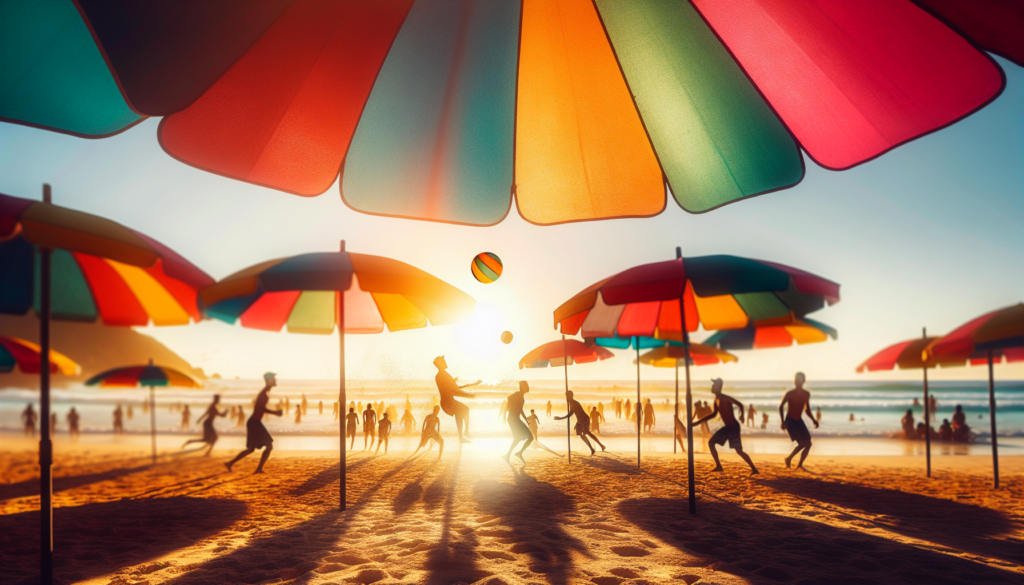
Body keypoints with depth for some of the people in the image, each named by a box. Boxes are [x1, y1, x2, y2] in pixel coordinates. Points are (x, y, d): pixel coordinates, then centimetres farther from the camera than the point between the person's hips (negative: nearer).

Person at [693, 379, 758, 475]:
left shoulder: (725, 398, -17)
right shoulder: (716, 399, 9)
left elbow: (740, 404, -23)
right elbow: (714, 414, 21)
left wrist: (741, 415, -45)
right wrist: (699, 421, 21)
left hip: (734, 427, -8)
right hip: (727, 427, 9)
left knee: (739, 451, -12)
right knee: (711, 443, 7)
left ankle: (753, 469, -1)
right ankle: (718, 466, 12)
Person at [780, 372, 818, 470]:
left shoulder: (806, 394, 7)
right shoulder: (790, 394, -11)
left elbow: (807, 410, 19)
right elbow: (781, 407, -6)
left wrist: (813, 420, 6)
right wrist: (783, 422, -15)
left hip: (799, 421, 7)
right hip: (790, 421, -7)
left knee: (808, 443, 1)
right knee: (803, 443, -14)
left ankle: (800, 465, 13)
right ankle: (789, 458, 4)